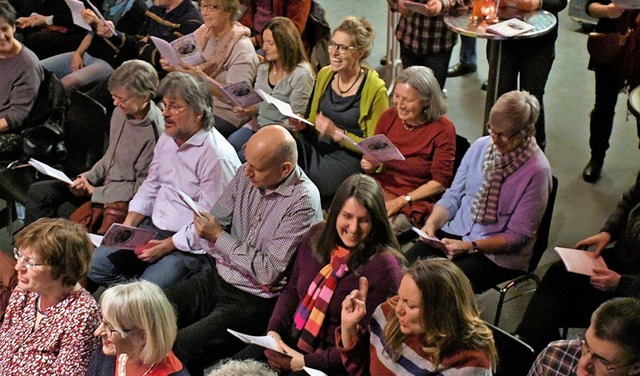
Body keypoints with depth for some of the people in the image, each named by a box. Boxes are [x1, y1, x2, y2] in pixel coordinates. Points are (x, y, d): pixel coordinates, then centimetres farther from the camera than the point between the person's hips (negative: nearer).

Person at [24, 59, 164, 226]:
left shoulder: (155, 132, -26)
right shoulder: (120, 112, -1)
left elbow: (141, 188, -20)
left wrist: (94, 191, -14)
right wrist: (88, 177, -1)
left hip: (124, 198, -8)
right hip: (105, 181, 9)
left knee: (66, 210, -18)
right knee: (37, 192, 2)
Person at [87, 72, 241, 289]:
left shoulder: (217, 156, -21)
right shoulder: (167, 138, 7)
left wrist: (167, 246, -19)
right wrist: (127, 226, 4)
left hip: (189, 244, -8)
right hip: (153, 227, 9)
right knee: (96, 265, 1)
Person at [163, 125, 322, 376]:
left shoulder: (303, 203, -21)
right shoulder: (246, 174, 0)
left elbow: (269, 273, -20)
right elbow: (216, 219, 11)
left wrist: (220, 238, -16)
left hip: (254, 301, -7)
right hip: (219, 278, 7)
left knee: (179, 348, -23)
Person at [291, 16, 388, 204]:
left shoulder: (375, 89, -11)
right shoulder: (325, 74, 7)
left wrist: (337, 134, -18)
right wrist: (303, 126, -5)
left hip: (349, 158, -5)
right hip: (317, 147, 5)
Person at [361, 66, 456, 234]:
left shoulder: (442, 128, -9)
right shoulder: (388, 117, 4)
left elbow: (440, 182, -9)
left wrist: (401, 201, -17)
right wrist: (369, 165, -10)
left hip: (417, 200, -4)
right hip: (381, 188, 4)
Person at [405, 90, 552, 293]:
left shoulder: (536, 170, -14)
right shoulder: (481, 146, 2)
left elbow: (517, 236, -13)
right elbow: (453, 196, 9)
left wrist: (470, 247, -23)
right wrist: (432, 223, -10)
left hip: (499, 254, -5)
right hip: (455, 232, 5)